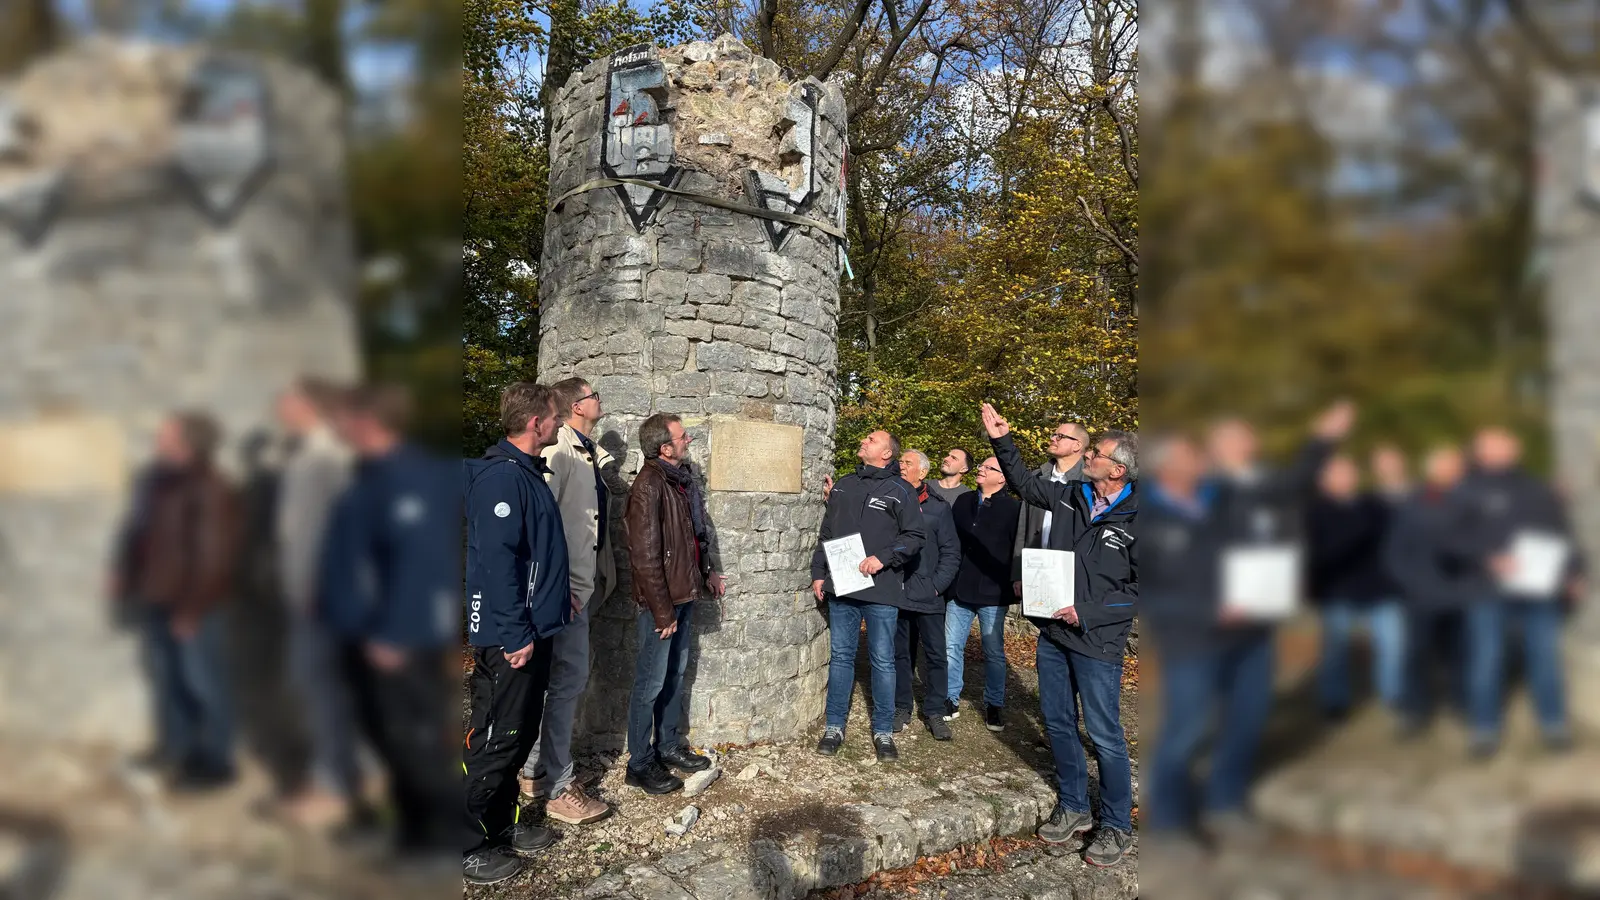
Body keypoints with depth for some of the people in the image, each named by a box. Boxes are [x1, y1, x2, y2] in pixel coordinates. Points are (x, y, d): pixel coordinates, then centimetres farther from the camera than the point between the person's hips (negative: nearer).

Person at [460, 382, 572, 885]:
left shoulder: (528, 472, 13)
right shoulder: (502, 476, -19)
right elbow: (496, 559, -24)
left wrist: (557, 590, 15)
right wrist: (515, 635, -23)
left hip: (533, 630, 10)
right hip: (509, 636, -10)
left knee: (519, 734, 18)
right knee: (494, 740, 0)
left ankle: (503, 824, 31)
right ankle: (467, 847, 12)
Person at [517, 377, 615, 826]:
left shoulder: (591, 454, 14)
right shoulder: (558, 453, -15)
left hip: (581, 584, 10)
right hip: (565, 587, -10)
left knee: (562, 681, 16)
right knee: (569, 680, -5)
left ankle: (536, 772, 28)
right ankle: (559, 790, 5)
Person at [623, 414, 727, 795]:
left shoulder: (683, 478, 7)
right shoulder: (649, 486, -20)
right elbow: (645, 556, -21)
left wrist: (707, 572, 16)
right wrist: (662, 611, -19)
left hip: (684, 593, 9)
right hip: (661, 599, -9)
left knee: (675, 674, 18)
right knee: (651, 682, 2)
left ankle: (669, 746, 33)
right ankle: (640, 764, 14)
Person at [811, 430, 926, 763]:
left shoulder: (899, 490, -2)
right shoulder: (843, 485, 13)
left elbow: (916, 535, -6)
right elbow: (826, 533, 17)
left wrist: (883, 558, -17)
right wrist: (818, 573, 11)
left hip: (881, 590, -4)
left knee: (883, 660, 4)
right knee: (841, 656, 9)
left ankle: (883, 731, 15)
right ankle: (834, 727, 18)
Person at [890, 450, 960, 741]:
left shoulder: (938, 506, 1)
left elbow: (951, 553, 1)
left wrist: (937, 584, -6)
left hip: (927, 595, -1)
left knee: (935, 654, 3)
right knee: (900, 653, 11)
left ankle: (934, 712, 15)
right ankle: (902, 708, 22)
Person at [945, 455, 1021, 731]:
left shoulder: (1013, 508, -4)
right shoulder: (963, 501, 10)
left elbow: (1019, 550, -4)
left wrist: (1016, 584, -8)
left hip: (993, 593, -4)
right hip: (959, 589, 4)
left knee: (994, 651, 7)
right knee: (951, 647, 7)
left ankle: (994, 705, 18)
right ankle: (950, 700, 18)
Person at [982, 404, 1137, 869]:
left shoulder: (1135, 520, -14)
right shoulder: (1069, 496, 2)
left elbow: (1141, 588, -12)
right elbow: (1024, 481, 18)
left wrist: (1088, 613, -18)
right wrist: (1002, 440, 10)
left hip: (1097, 642, -6)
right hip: (1053, 632, 6)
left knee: (1104, 735, 1)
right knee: (1057, 722, 15)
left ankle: (1117, 827, 18)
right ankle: (1073, 808, 33)